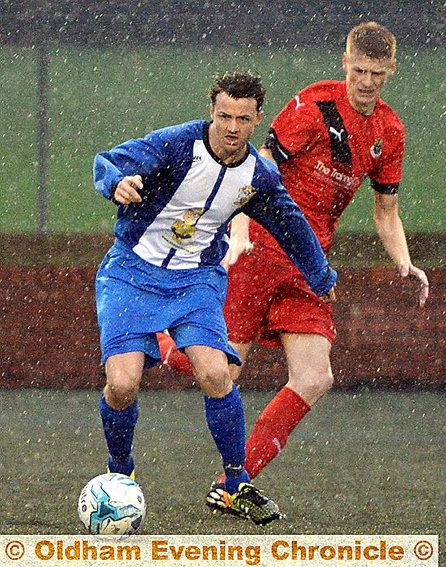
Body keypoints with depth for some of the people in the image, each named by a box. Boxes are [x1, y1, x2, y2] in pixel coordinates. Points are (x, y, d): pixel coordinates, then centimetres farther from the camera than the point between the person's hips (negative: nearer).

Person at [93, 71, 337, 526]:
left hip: (197, 279, 2)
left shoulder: (260, 177, -2)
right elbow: (110, 162, -29)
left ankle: (236, 487, -3)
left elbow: (292, 227, 17)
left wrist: (322, 279, 31)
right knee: (122, 384, -18)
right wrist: (117, 182, -54)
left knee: (214, 374, -22)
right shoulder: (178, 144, -16)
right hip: (132, 271, -2)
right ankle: (120, 475, 13)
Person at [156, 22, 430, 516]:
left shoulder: (389, 133, 9)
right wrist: (239, 232, -27)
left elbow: (386, 214, 18)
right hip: (260, 249, -6)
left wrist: (404, 264, 1)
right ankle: (154, 342, 25)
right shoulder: (315, 105, -12)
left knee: (314, 382, -7)